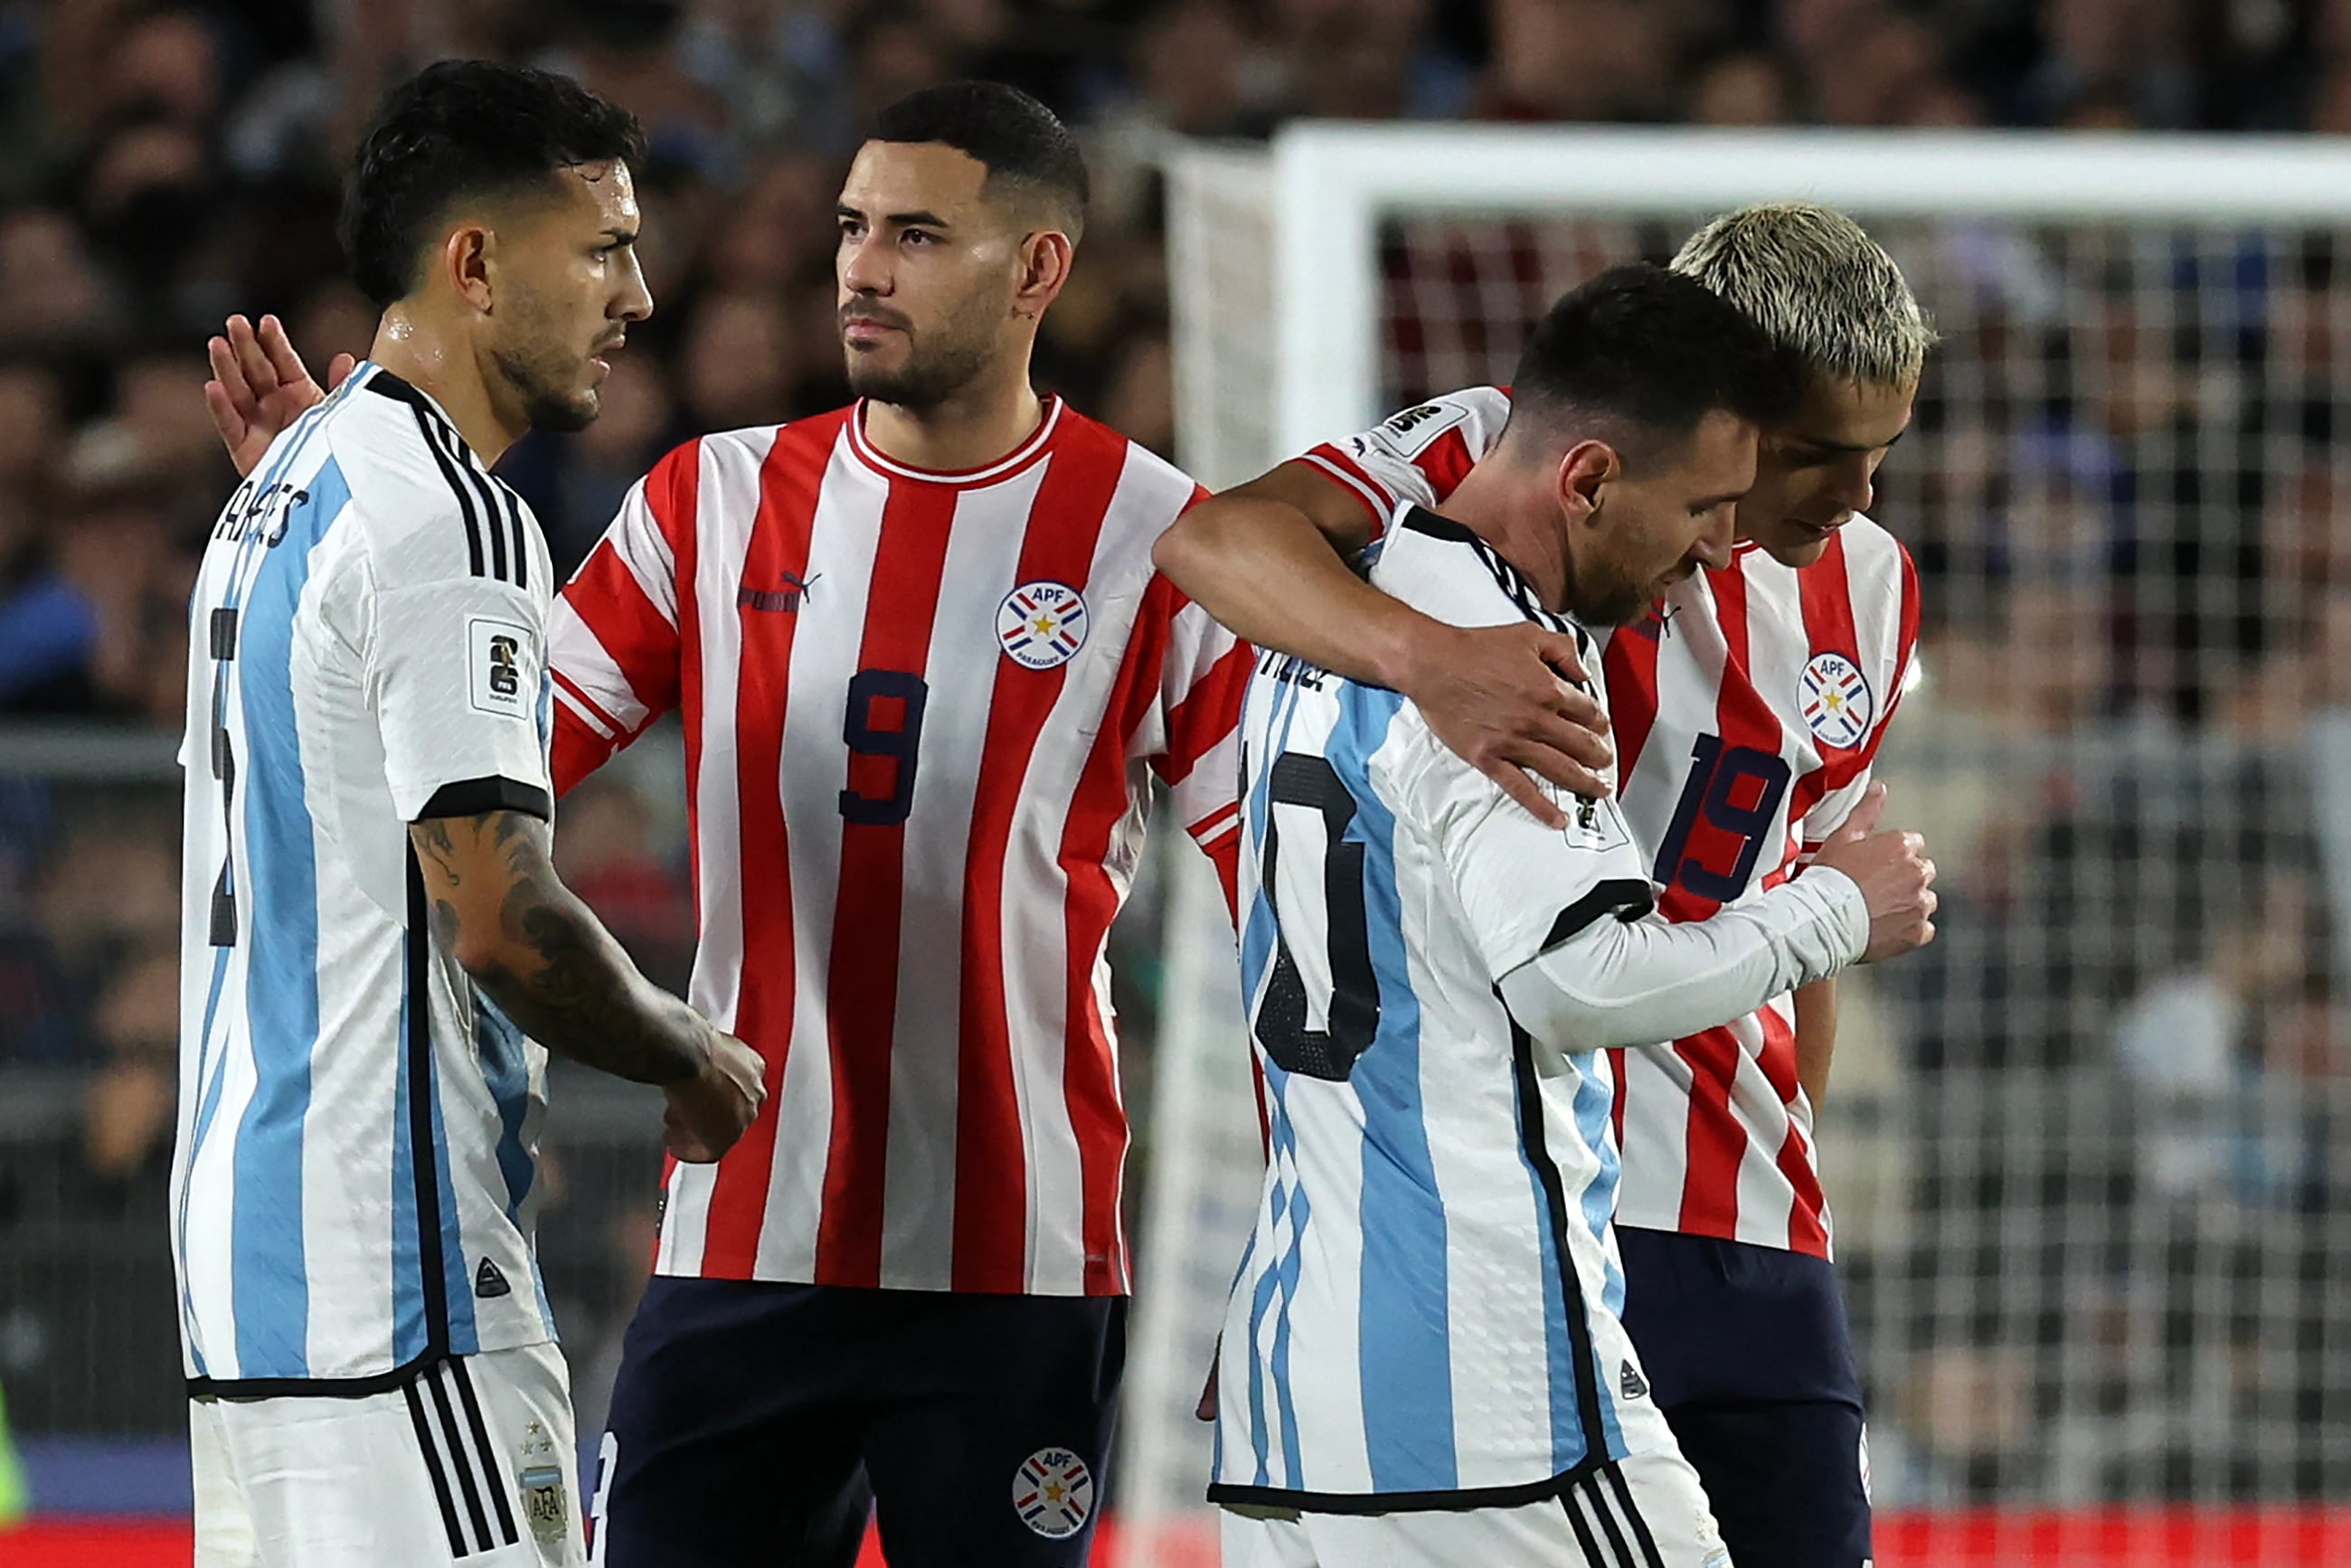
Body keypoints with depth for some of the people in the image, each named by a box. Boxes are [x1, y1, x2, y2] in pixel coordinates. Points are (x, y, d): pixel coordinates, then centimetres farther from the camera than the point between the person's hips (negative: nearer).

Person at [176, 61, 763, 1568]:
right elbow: (498, 918, -20)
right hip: (394, 1276, -10)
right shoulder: (446, 515, -15)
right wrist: (697, 1059, -6)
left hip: (249, 1249, 10)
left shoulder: (278, 493, 17)